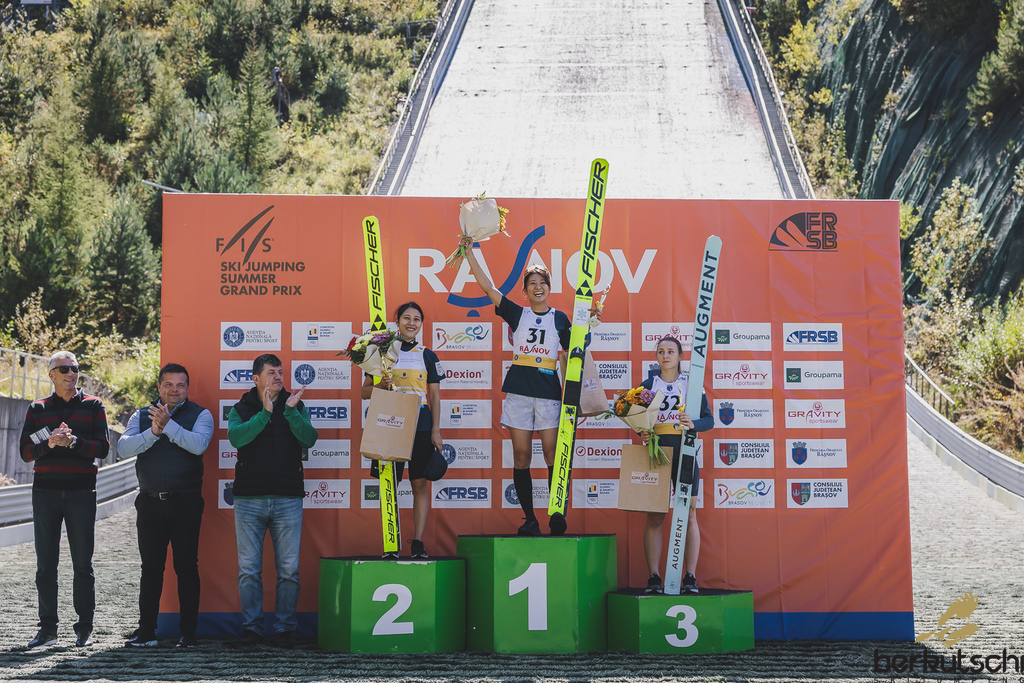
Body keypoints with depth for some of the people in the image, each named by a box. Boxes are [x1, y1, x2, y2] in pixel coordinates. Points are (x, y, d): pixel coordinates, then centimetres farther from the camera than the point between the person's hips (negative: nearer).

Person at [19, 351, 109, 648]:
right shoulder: (37, 408, 11)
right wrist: (49, 443, -15)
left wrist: (73, 442, -17)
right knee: (46, 564, 3)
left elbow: (103, 447, -1)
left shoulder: (92, 405, 7)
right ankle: (48, 628, 9)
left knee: (83, 563, 1)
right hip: (45, 490, 2)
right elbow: (25, 450, 4)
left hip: (81, 491, -1)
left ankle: (84, 629, 7)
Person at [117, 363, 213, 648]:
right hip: (150, 503, 3)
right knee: (151, 568, 6)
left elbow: (199, 444, -16)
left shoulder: (200, 415, 3)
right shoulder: (141, 416, 11)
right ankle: (146, 630, 11)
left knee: (187, 567, 0)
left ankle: (188, 632, 5)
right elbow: (123, 448, -3)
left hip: (185, 503, -3)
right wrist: (153, 433, -17)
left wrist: (168, 425, -24)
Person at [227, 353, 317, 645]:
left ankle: (285, 627, 10)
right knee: (249, 569, 1)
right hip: (249, 500, 0)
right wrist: (265, 413, -21)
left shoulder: (295, 406, 9)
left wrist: (291, 411, -19)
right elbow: (236, 437, -13)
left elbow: (309, 438, -7)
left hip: (288, 499, 0)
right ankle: (252, 627, 10)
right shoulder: (241, 409, 8)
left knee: (289, 569, 1)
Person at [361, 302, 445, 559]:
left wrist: (435, 431, 0)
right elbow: (364, 392, 9)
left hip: (420, 426, 0)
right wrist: (380, 386, -12)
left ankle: (418, 542, 0)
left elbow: (435, 396, 9)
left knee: (420, 483, -3)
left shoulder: (427, 356, 10)